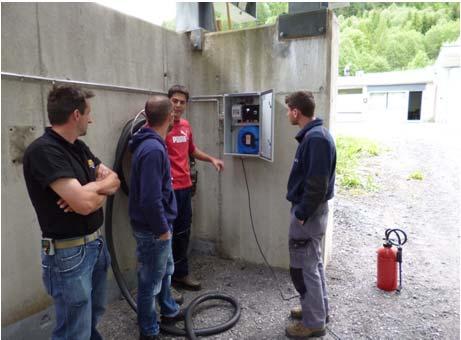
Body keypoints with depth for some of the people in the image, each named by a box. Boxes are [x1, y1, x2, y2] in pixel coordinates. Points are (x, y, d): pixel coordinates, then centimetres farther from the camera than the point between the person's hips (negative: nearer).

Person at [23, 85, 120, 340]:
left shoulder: (79, 147, 7)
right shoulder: (43, 151, -22)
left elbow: (114, 180, 7)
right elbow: (84, 204, -29)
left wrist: (90, 188, -14)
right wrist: (101, 187, -7)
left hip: (96, 244, 9)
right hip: (68, 253, -8)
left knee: (93, 318, 25)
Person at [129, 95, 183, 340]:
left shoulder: (149, 143, 5)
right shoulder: (153, 149, -26)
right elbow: (150, 199, -28)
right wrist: (162, 229, -19)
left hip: (157, 226, 10)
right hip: (152, 229, -10)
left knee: (165, 270, 25)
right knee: (151, 281, 8)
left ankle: (169, 311, 44)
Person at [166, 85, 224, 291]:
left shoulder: (186, 126, 11)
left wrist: (211, 159, 15)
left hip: (185, 186, 8)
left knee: (183, 232, 16)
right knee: (169, 233, 5)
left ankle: (180, 272, 32)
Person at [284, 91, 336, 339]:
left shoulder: (315, 138, -22)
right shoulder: (315, 134, 10)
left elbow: (317, 184, -26)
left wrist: (302, 213, -18)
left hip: (308, 212, -10)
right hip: (312, 210, 10)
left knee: (303, 267, 2)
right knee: (313, 262, 20)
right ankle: (319, 309, 36)